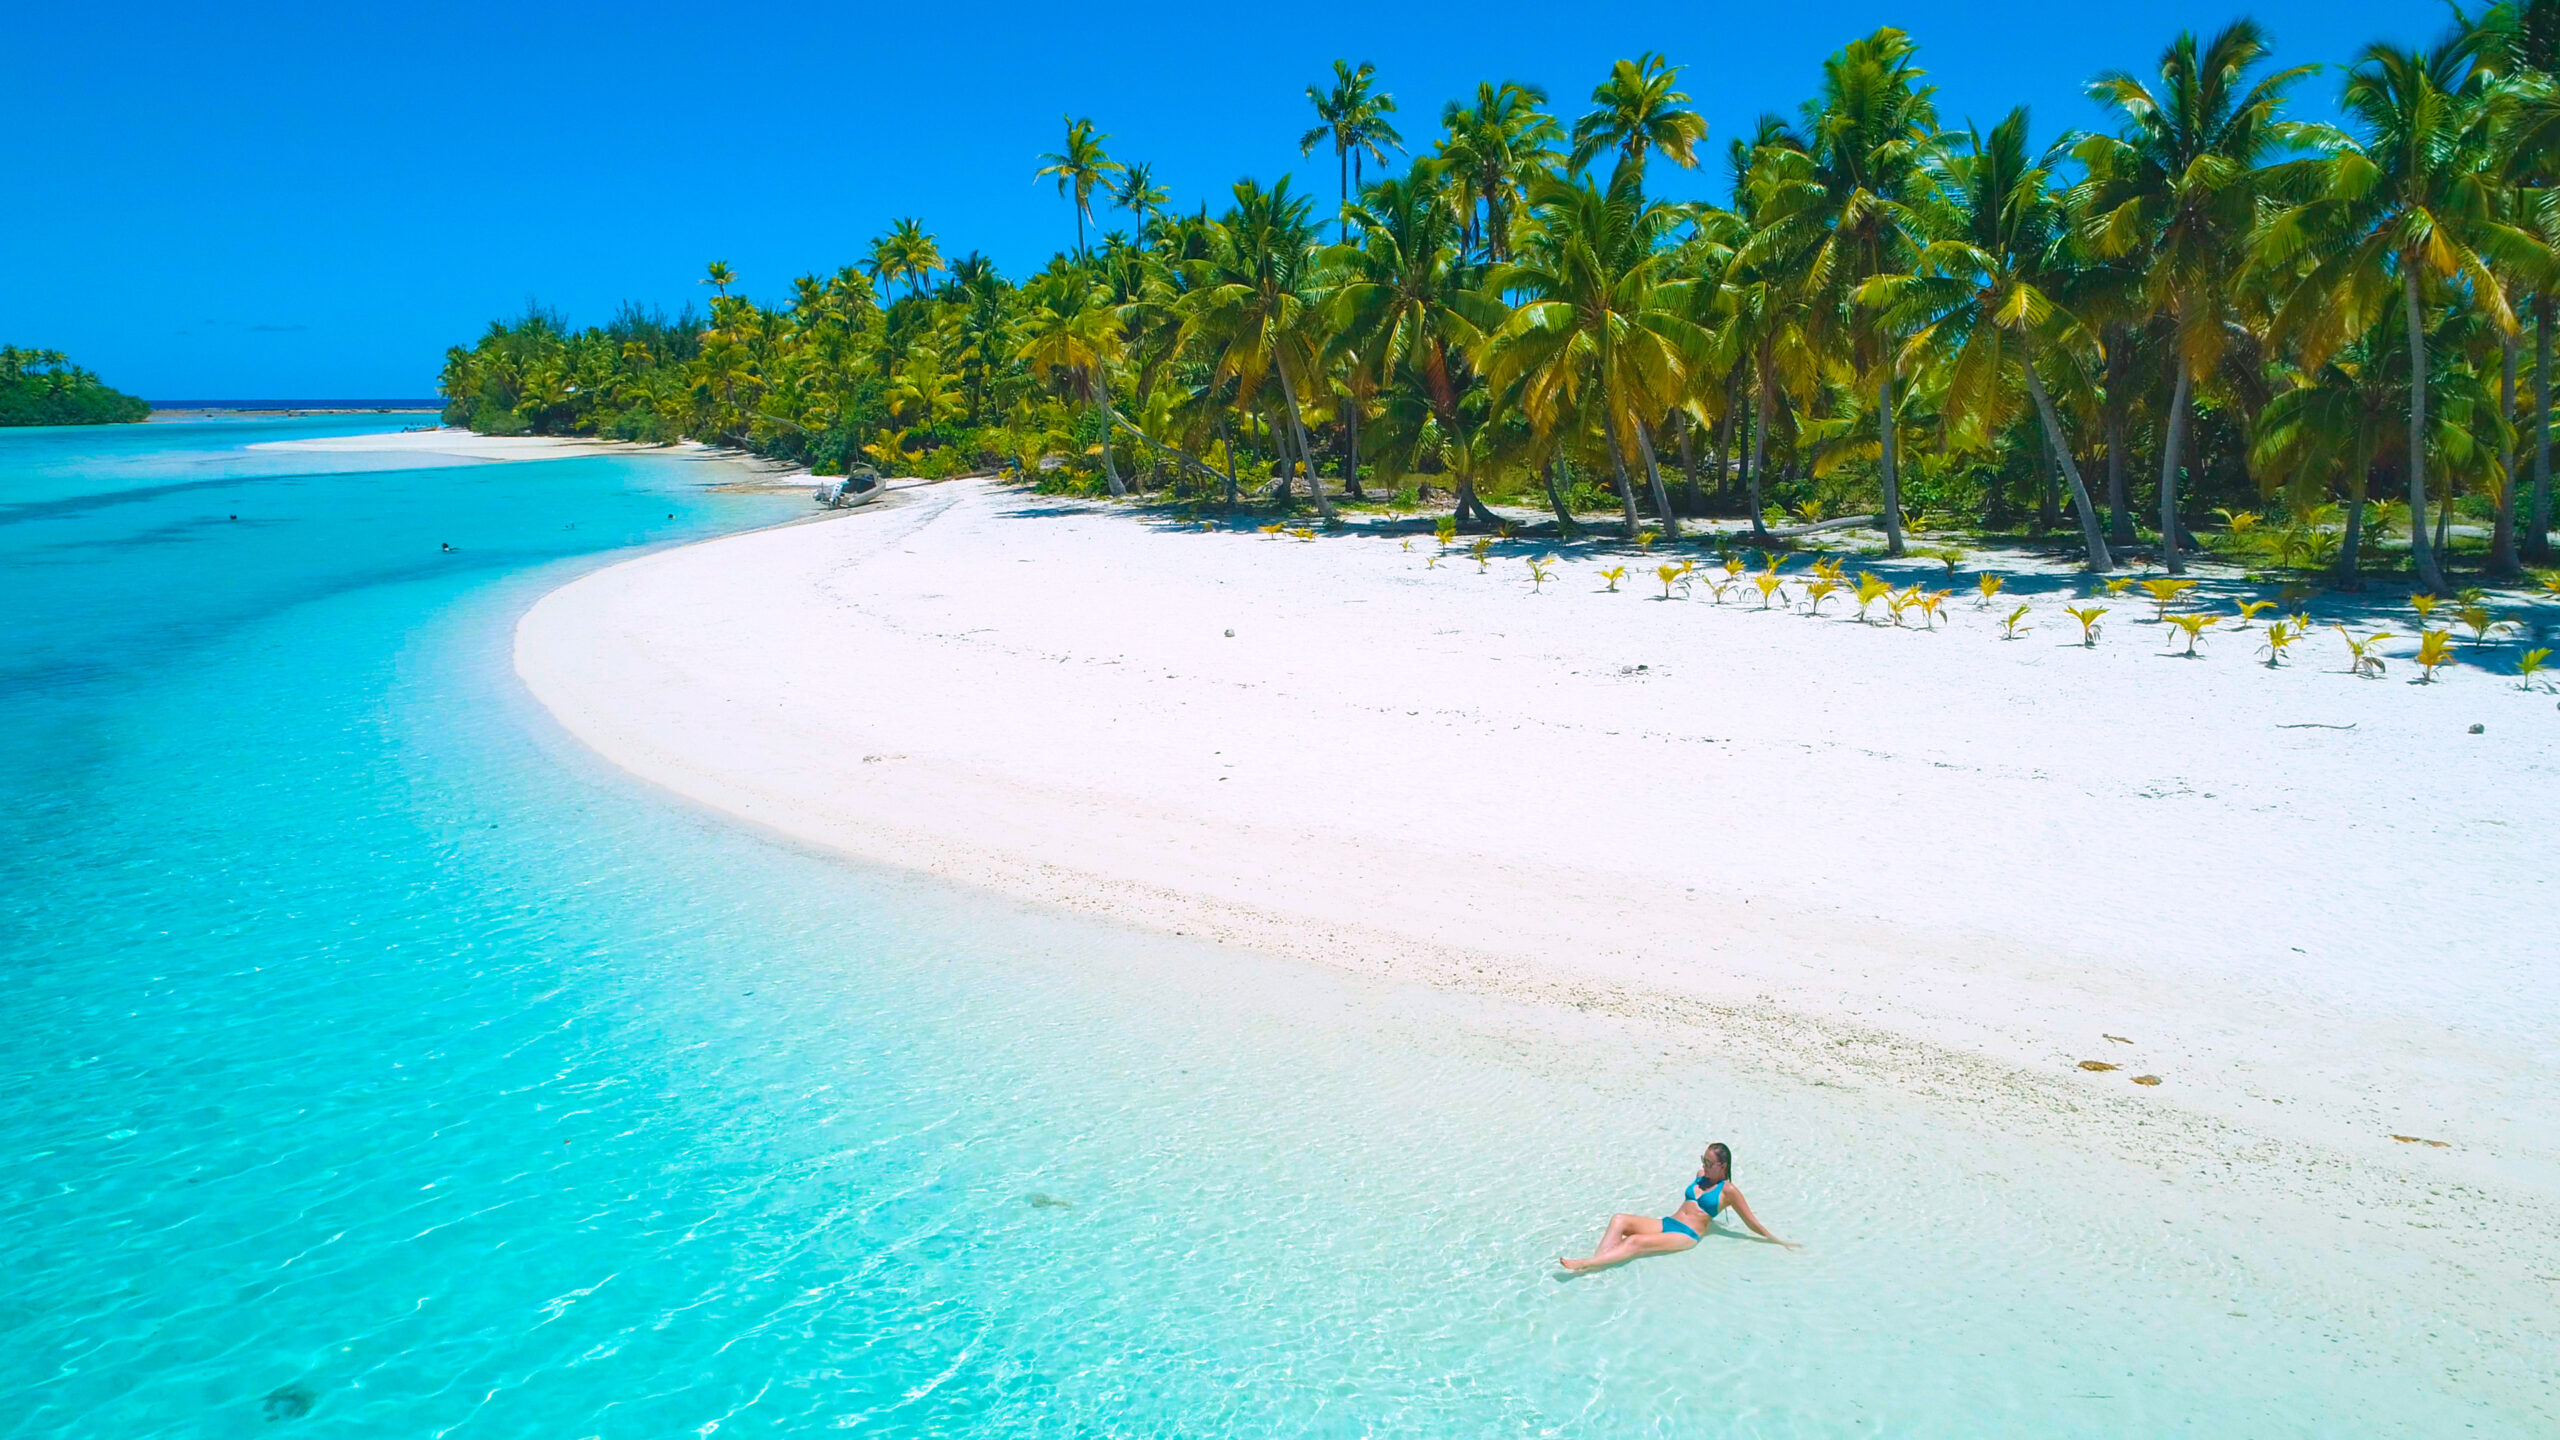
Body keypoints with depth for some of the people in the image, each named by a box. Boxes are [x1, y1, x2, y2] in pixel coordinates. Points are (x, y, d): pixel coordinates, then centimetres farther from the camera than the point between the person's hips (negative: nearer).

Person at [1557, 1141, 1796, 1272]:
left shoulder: (1728, 1191, 0)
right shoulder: (1701, 1176, 20)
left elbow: (1752, 1222, 4)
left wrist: (1778, 1241, 5)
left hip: (1686, 1235, -7)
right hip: (1666, 1223, 7)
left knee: (1636, 1242, -31)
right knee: (1619, 1220, -19)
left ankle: (1585, 1264, -44)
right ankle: (1597, 1263, -37)